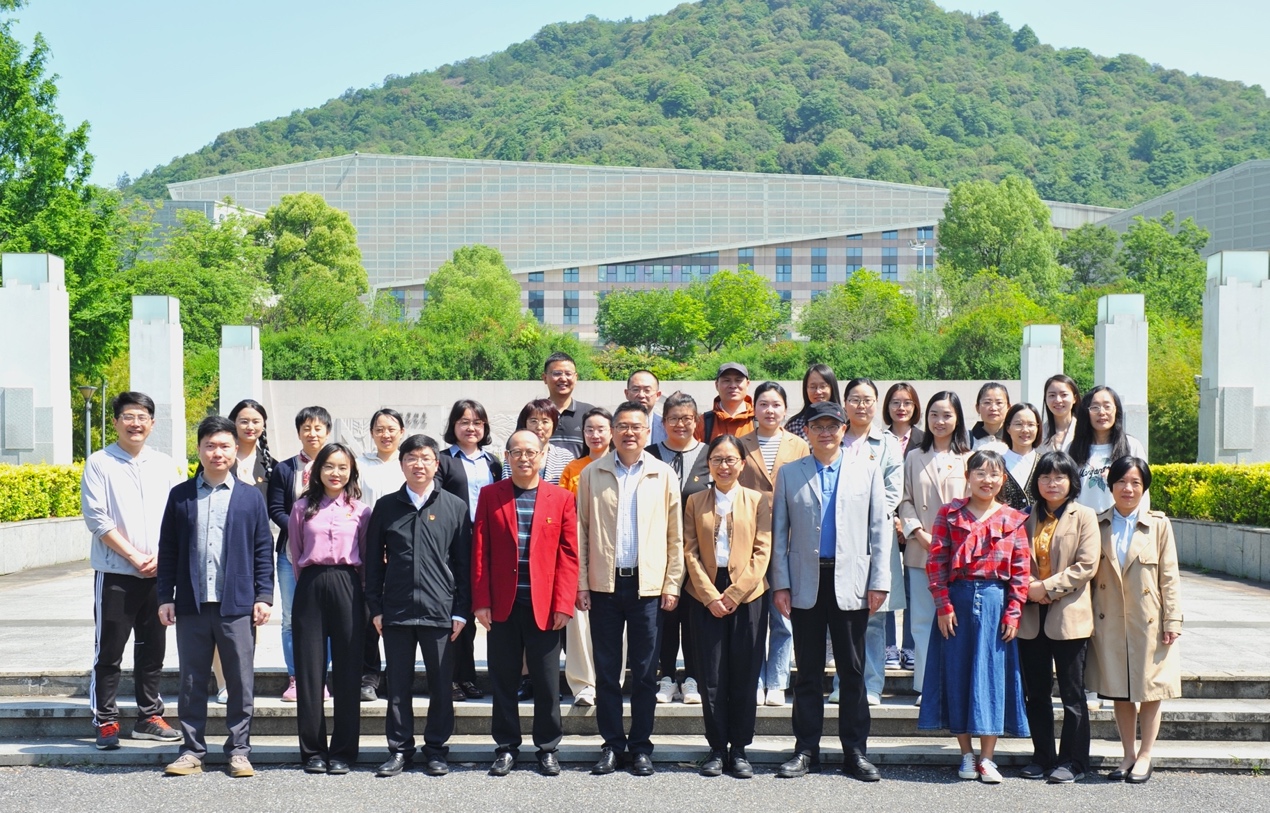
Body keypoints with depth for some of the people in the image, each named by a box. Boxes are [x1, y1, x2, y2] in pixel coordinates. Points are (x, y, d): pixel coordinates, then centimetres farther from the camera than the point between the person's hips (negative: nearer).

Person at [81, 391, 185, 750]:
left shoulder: (165, 465, 9)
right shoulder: (99, 463, -1)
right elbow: (97, 519, -8)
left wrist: (159, 556, -7)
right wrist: (134, 556, -12)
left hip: (158, 572, 3)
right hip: (114, 573, -3)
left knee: (153, 648, 9)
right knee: (109, 650, 1)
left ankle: (148, 716, 19)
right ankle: (105, 721, 9)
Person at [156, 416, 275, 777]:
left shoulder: (251, 498, 6)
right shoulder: (180, 496, 8)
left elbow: (263, 551, 6)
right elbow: (167, 550, 8)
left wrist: (263, 596, -2)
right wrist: (165, 597, 1)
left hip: (237, 605, -1)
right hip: (191, 605, 1)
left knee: (241, 682, 4)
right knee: (192, 682, 7)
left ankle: (238, 750, 14)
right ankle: (192, 751, 17)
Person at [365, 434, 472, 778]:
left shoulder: (455, 507, 5)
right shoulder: (386, 507, 8)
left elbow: (464, 563, 4)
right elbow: (374, 561, 9)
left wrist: (461, 610, -1)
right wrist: (375, 607, 2)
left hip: (440, 611, -1)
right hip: (396, 611, 1)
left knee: (441, 685, 5)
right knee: (398, 685, 7)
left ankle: (436, 749, 18)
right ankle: (399, 749, 17)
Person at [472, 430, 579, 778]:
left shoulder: (561, 498, 4)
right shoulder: (490, 495, 5)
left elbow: (568, 555, 1)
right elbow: (480, 551, 2)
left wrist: (563, 604, -7)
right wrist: (481, 601, -5)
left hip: (544, 605, 0)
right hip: (502, 604, 1)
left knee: (547, 681, 5)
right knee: (503, 680, 7)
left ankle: (548, 748, 18)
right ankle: (506, 747, 18)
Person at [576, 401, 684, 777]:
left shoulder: (663, 475, 4)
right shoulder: (592, 474, 5)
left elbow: (675, 535, 4)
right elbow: (581, 531, 4)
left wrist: (672, 584, -1)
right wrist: (580, 583, -1)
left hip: (648, 585, -1)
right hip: (603, 584, 1)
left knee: (645, 672, 5)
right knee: (606, 670, 7)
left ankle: (641, 747, 15)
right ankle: (612, 744, 17)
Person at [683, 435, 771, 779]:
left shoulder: (759, 501, 5)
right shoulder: (695, 502, 9)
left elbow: (762, 551, 0)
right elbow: (690, 552, 4)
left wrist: (734, 593, -9)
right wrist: (711, 596, -7)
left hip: (747, 596, -1)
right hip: (706, 598, 1)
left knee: (745, 676, 1)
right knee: (712, 677, 1)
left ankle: (739, 750, 10)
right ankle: (717, 748, 9)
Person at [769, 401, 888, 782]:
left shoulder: (867, 470, 7)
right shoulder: (789, 474, 7)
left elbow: (879, 529, 4)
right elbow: (779, 532, 6)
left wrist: (879, 581, -3)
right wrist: (780, 584, 0)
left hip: (850, 582, 0)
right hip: (806, 583, 0)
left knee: (852, 671, 5)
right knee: (808, 672, 6)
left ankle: (856, 751, 13)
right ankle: (806, 750, 14)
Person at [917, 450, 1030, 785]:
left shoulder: (1013, 520, 6)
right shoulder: (949, 515, 3)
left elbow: (1021, 570, 4)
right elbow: (936, 562, -1)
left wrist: (1013, 612, -3)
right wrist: (943, 605, -8)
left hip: (995, 603, 0)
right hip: (958, 601, 0)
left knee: (992, 675, 1)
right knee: (957, 674, 4)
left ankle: (987, 757, 10)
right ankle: (966, 754, 15)